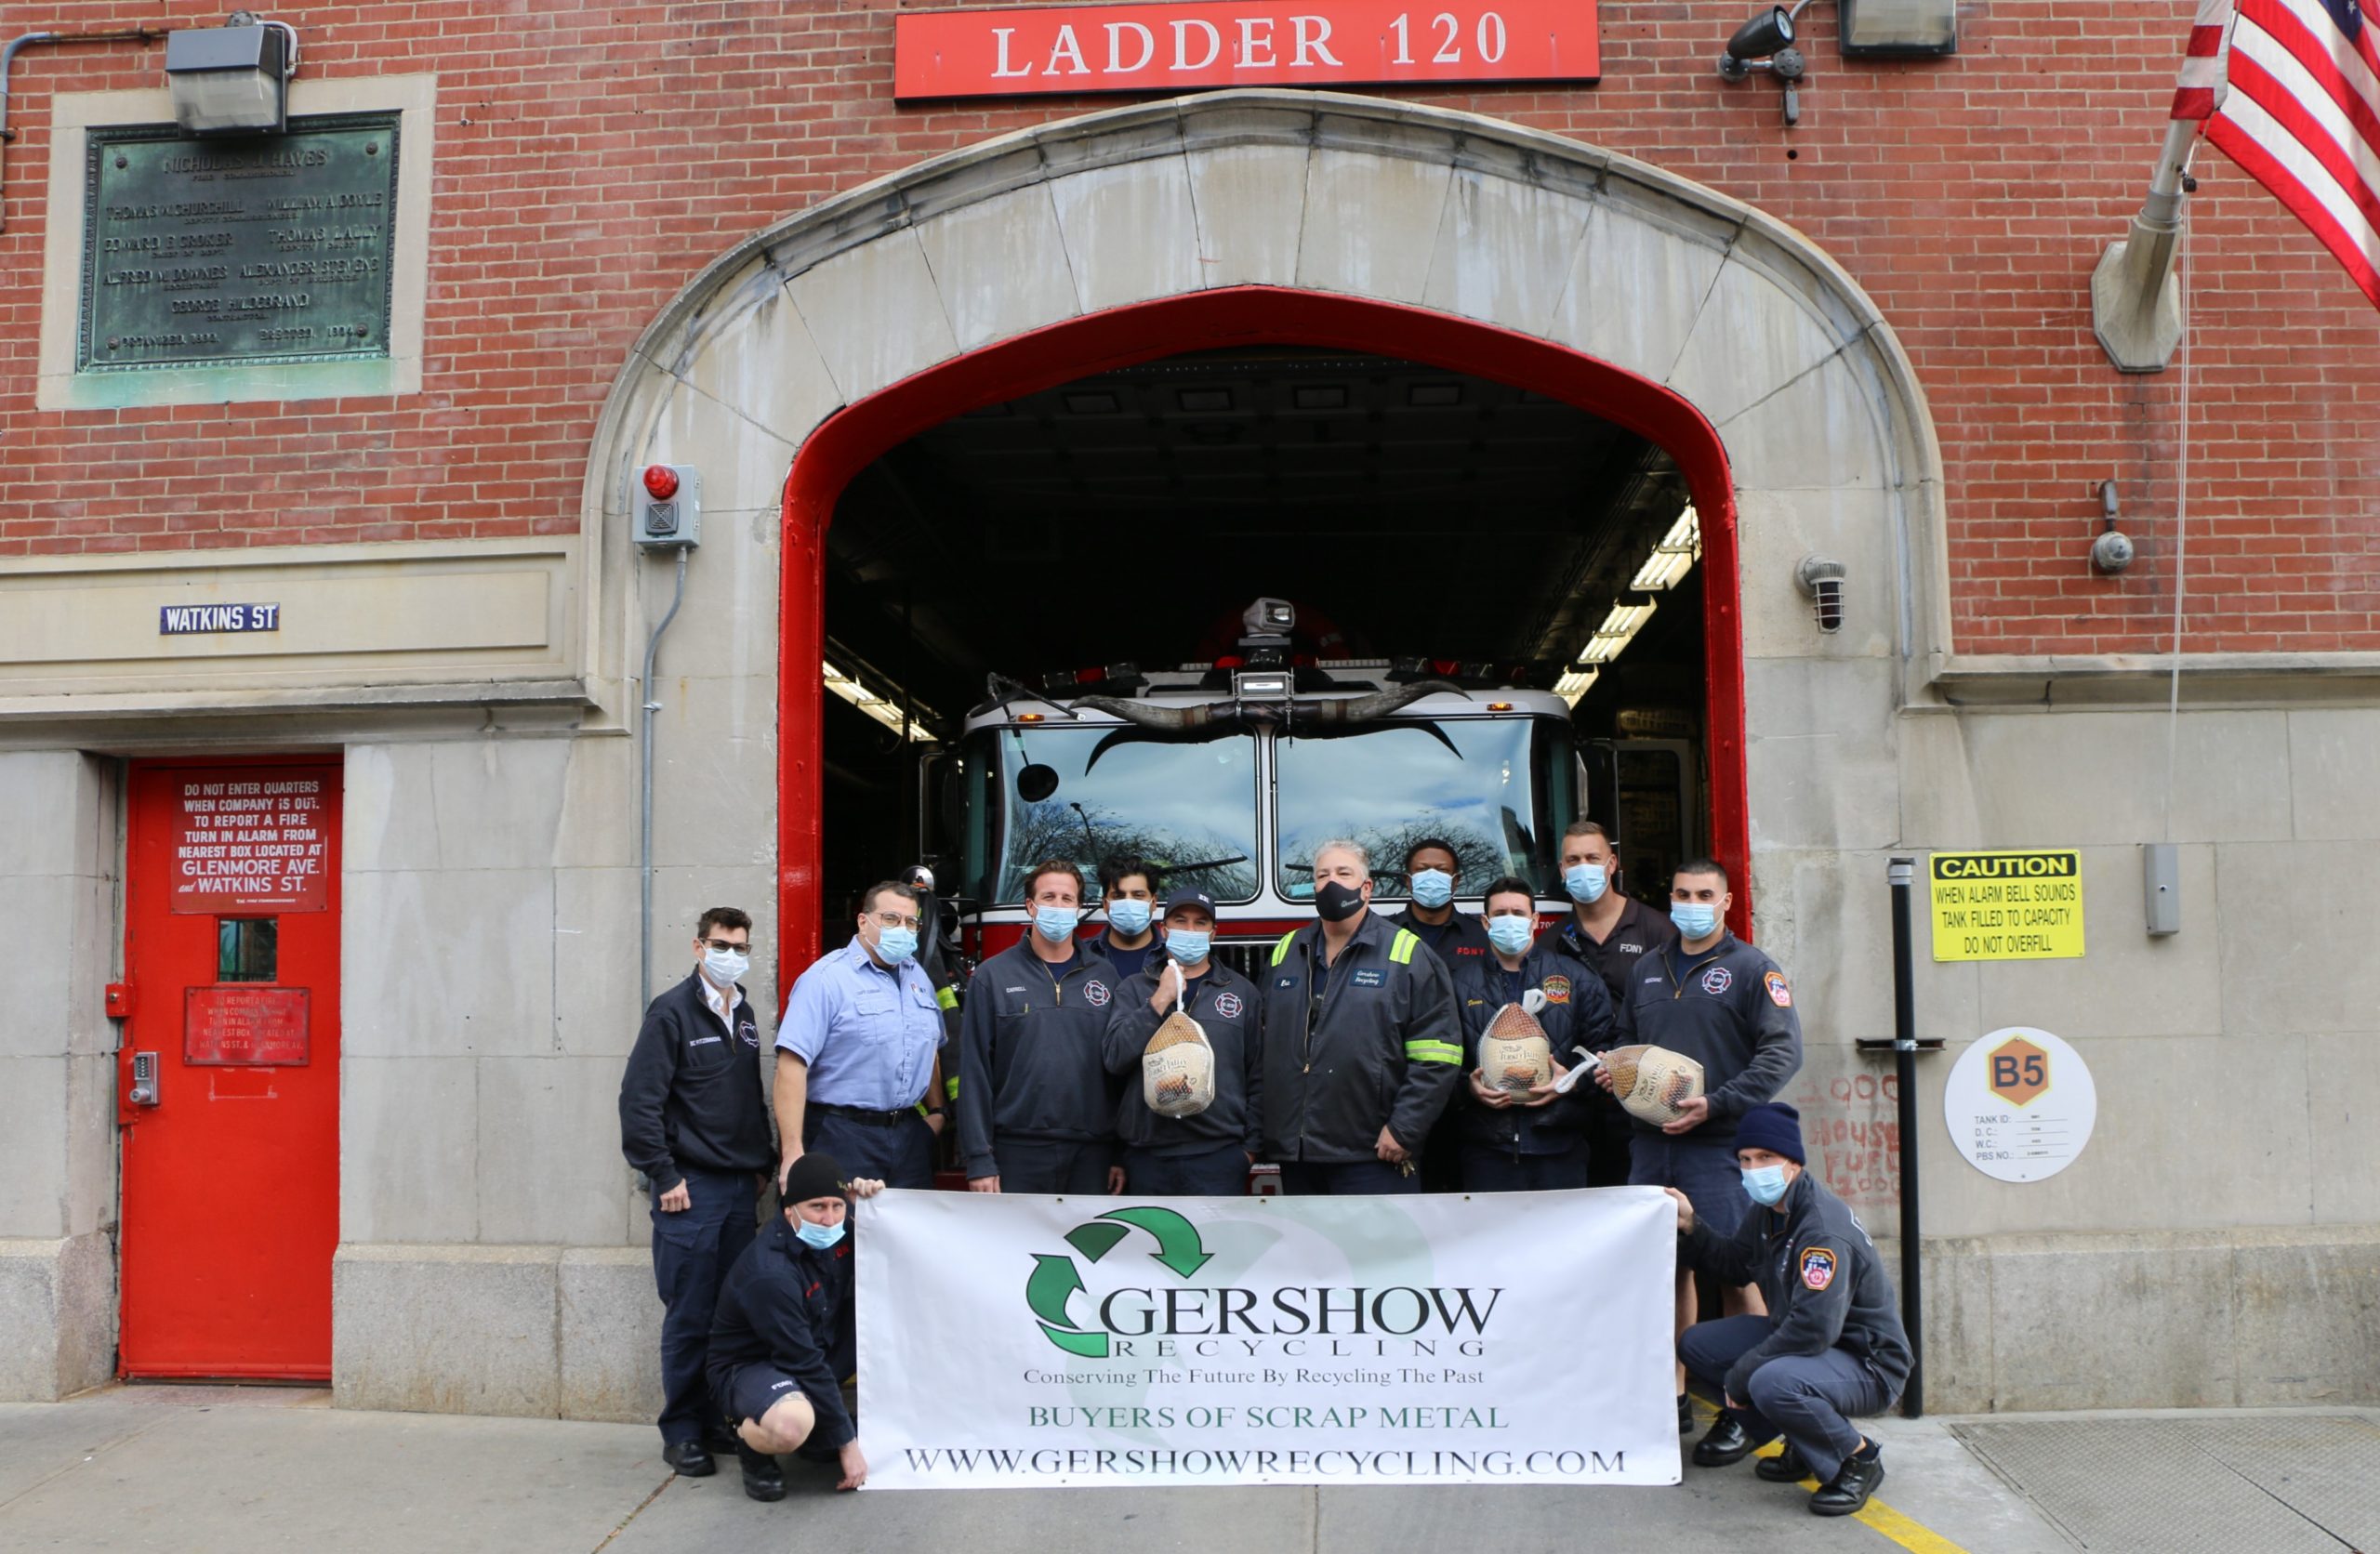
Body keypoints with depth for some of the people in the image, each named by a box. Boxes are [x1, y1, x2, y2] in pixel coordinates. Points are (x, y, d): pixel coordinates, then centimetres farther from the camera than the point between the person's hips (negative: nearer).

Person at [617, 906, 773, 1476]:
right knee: (690, 1317, 0)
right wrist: (665, 1177, -14)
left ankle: (720, 1419, 21)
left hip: (740, 1189, 6)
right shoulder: (673, 1012, -9)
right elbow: (639, 1101, -13)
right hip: (691, 1188, -6)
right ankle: (682, 1434, 10)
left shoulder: (743, 1014, 13)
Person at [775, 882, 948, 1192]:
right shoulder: (826, 978, -12)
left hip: (909, 1138, 7)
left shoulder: (918, 977, 12)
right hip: (844, 1137, -7)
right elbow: (792, 1064, -19)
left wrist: (936, 1111, 17)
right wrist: (792, 1152, -24)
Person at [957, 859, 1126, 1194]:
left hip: (1091, 1154, 2)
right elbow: (975, 1072, -1)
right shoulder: (993, 976, 1)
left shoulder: (1104, 975, 7)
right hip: (1017, 1153, -2)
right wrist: (979, 1159, -6)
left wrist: (1123, 1153, 3)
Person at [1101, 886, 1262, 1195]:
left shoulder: (1241, 991, 8)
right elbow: (1116, 1058, -6)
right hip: (1148, 1154, 1)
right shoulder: (1134, 988, 8)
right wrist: (1160, 1000, -10)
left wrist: (1251, 1144, 3)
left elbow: (1257, 1076, 7)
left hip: (1218, 1154, 0)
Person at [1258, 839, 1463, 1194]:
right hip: (1295, 1155, 5)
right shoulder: (1285, 954, 15)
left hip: (1373, 1156, -4)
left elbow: (1437, 1055, -7)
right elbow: (1265, 1045, 17)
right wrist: (1265, 1130, 10)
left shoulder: (1407, 955, -1)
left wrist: (1404, 1130, -13)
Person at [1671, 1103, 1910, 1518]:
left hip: (1866, 1364, -9)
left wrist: (1740, 1375, -23)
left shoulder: (1825, 1230, -27)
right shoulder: (1770, 1211, 2)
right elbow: (1734, 1265, 16)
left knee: (1772, 1383, -37)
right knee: (1696, 1344, 2)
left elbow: (1813, 1328, -33)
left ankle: (1858, 1460, -9)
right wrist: (1692, 1227, 0)